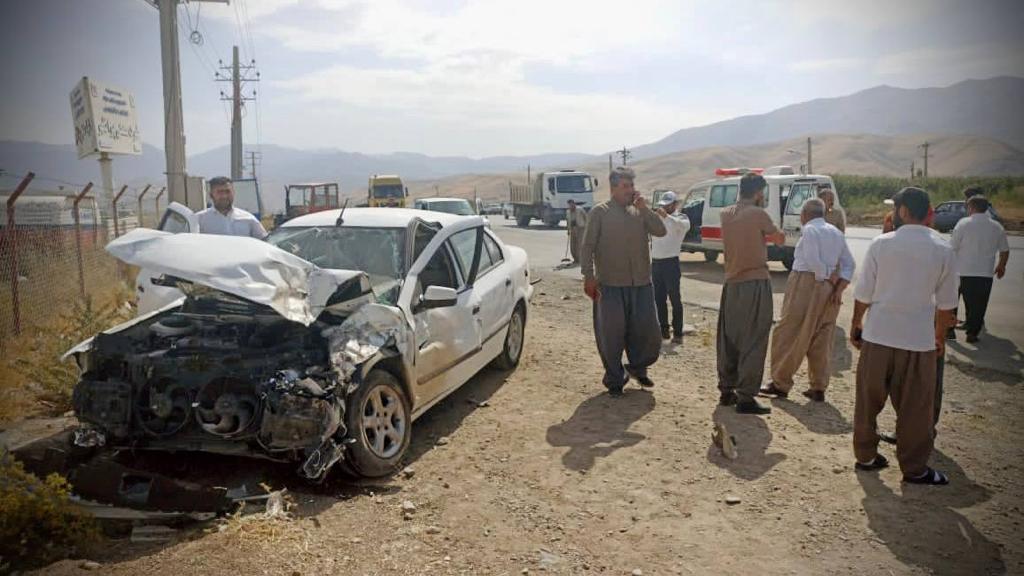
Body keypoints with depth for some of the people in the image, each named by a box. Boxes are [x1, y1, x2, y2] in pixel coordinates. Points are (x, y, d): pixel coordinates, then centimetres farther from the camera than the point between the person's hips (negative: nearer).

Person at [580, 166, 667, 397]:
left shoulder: (639, 211, 10)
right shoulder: (599, 212, -3)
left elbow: (660, 231, -2)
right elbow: (587, 246, -6)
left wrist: (644, 208, -9)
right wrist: (588, 277, -13)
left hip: (641, 283, 4)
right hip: (611, 285, -4)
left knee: (648, 331, 8)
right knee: (611, 334, 3)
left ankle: (637, 367, 34)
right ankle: (614, 380, 18)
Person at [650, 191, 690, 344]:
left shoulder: (681, 218, -2)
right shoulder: (657, 218, 15)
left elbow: (684, 225, -25)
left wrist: (666, 216, -40)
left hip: (670, 262, -5)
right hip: (655, 262, 6)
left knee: (675, 299, -2)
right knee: (659, 299, 10)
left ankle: (677, 333, 2)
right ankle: (664, 331, 19)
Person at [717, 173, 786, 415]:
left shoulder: (725, 214, 5)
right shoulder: (758, 214, -10)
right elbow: (780, 239, 4)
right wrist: (768, 234, 21)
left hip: (731, 283, 6)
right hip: (756, 283, -6)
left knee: (729, 340, 13)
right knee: (753, 343, -2)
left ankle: (726, 390, 21)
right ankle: (746, 397, -2)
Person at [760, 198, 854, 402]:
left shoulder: (809, 230, -7)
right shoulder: (836, 232, 15)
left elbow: (813, 261, -20)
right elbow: (849, 264, 10)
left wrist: (830, 279, -8)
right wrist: (839, 288, 1)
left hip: (807, 285, -7)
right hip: (829, 289, 8)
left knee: (789, 334, 1)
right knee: (821, 339, 11)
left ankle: (780, 384, 5)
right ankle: (819, 389, 15)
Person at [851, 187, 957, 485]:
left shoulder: (881, 244, -6)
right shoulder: (943, 250, -2)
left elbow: (863, 293, -3)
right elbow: (946, 302, 3)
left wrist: (856, 323, 11)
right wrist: (940, 336, 16)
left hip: (877, 335, 0)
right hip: (919, 339, 0)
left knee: (868, 401, 13)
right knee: (915, 408, 9)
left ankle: (865, 456, 25)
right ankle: (914, 468, 18)